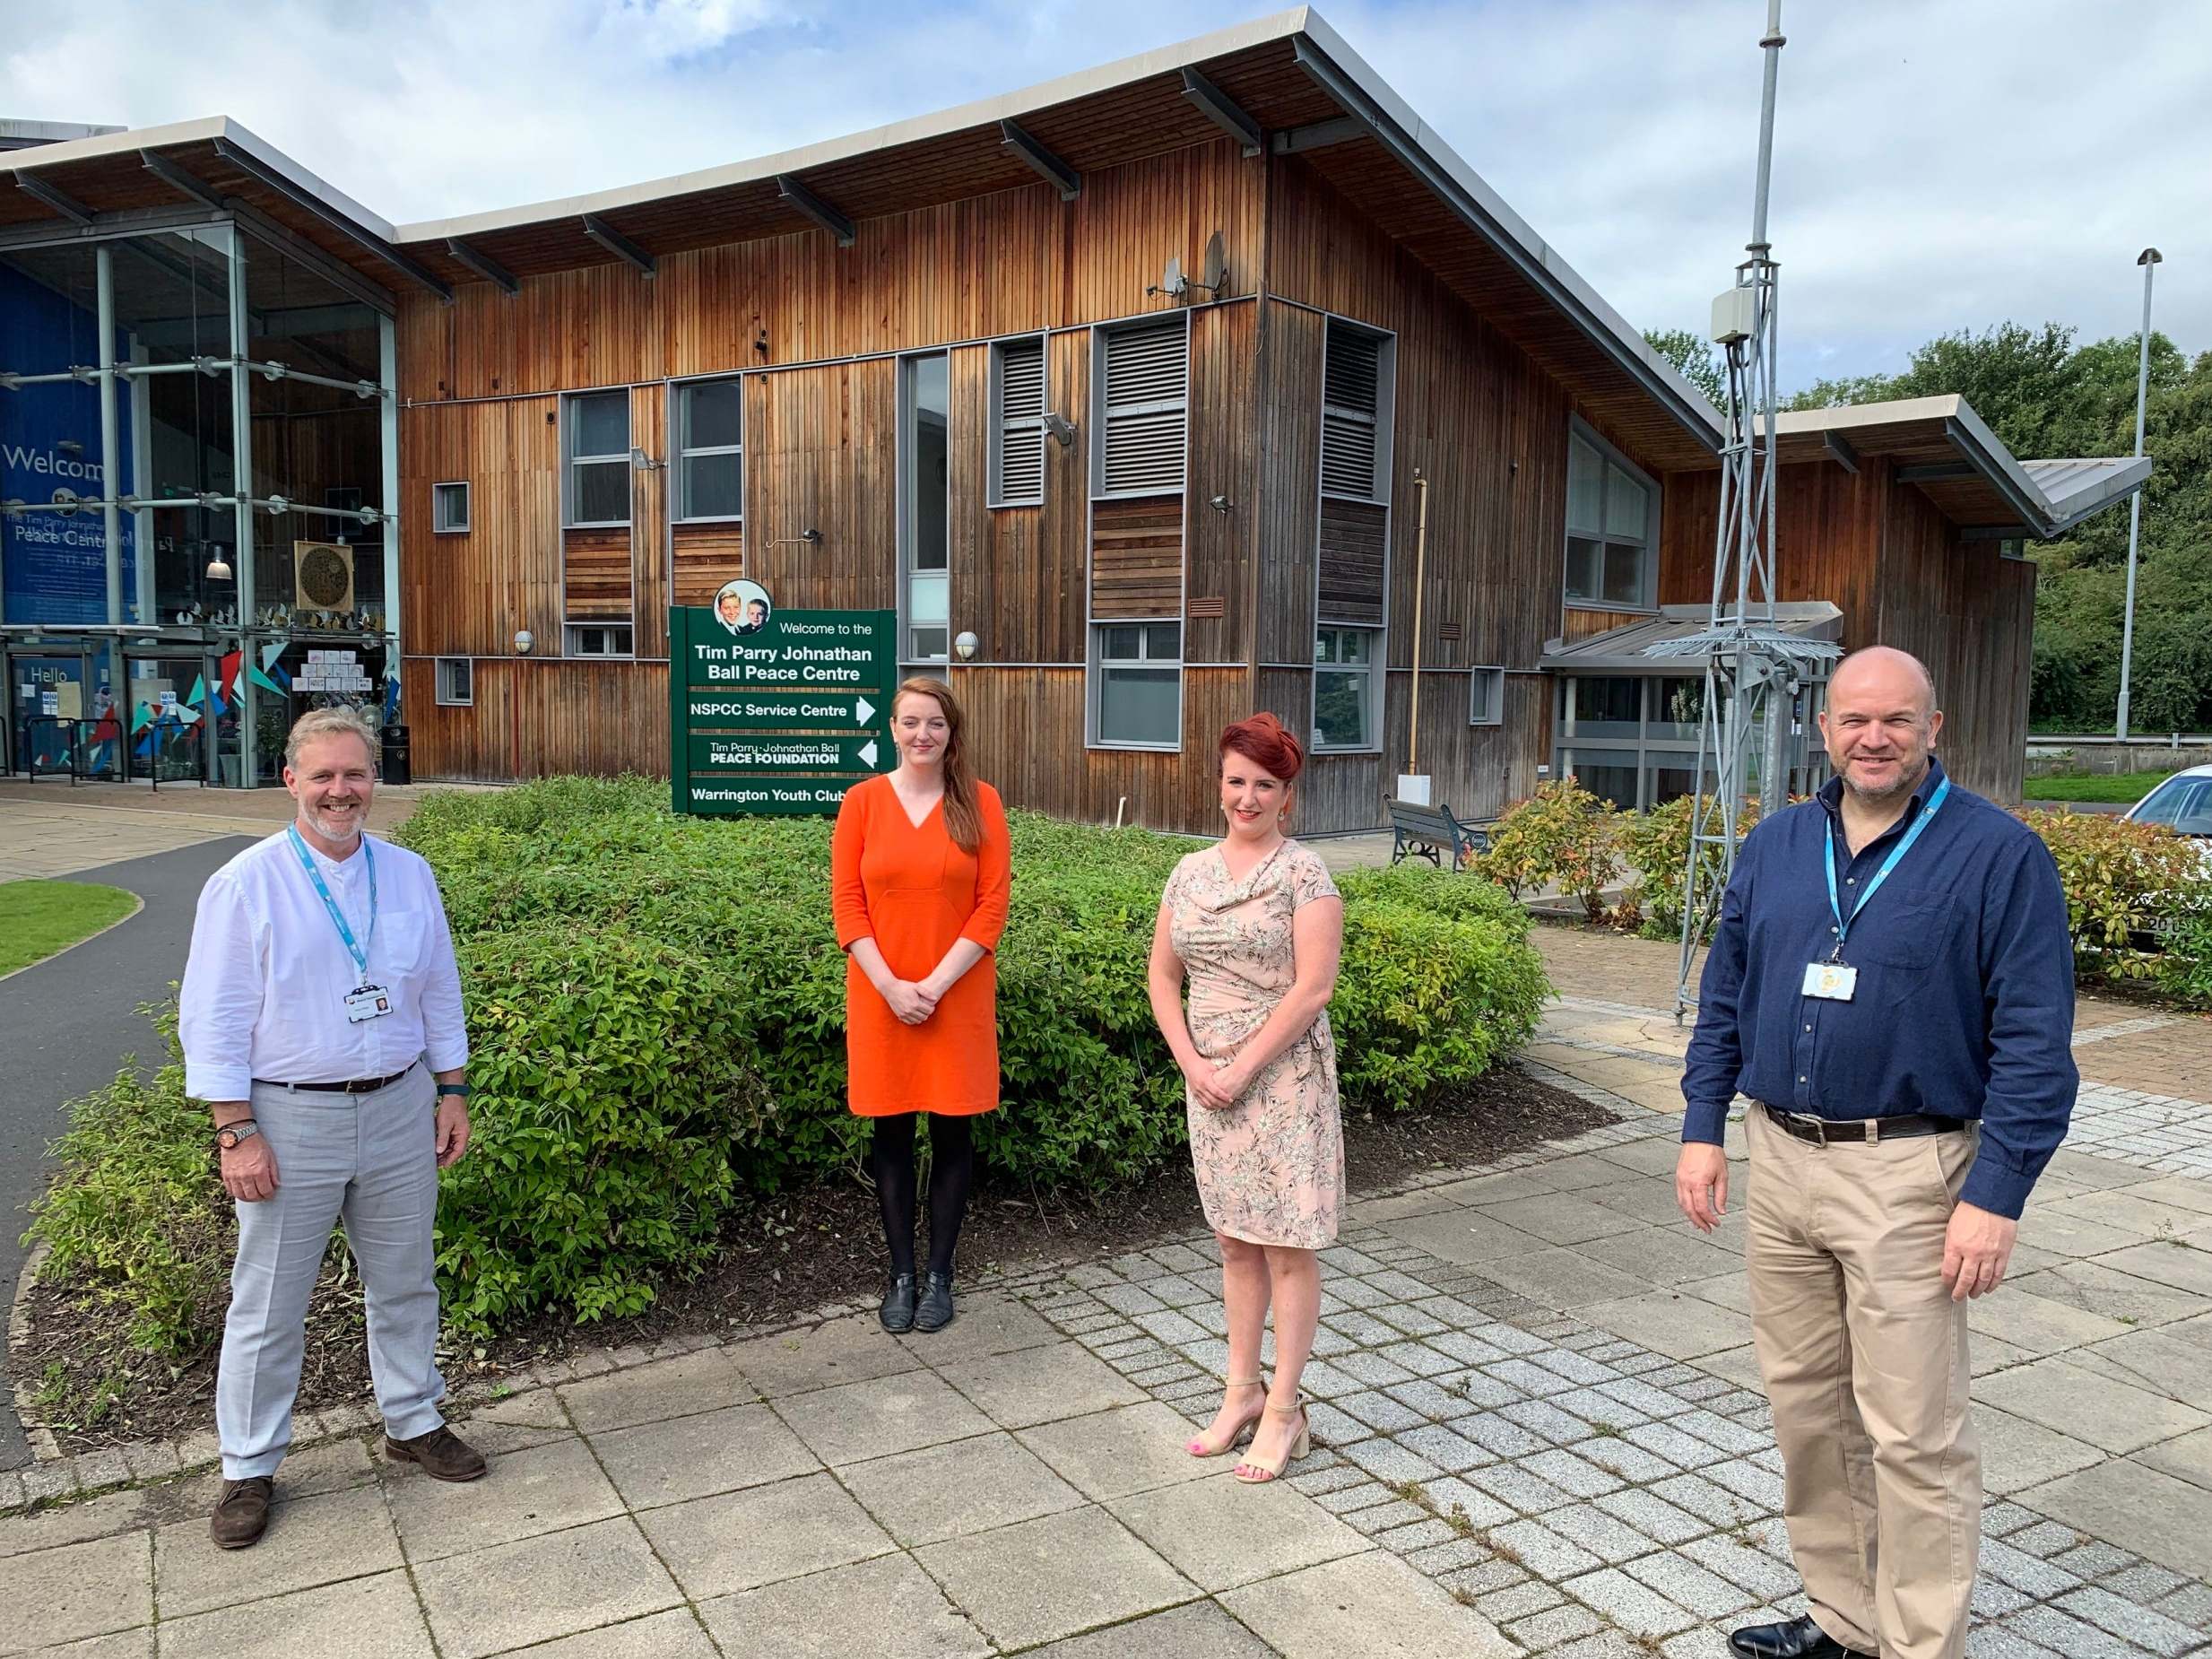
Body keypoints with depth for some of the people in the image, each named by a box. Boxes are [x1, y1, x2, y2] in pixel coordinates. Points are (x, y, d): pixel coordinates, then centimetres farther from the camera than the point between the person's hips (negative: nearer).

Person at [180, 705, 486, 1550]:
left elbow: (439, 992, 11)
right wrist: (237, 1132, -12)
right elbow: (214, 1020, -8)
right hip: (291, 1118, -3)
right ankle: (247, 1469, 23)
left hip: (399, 1108, 4)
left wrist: (450, 1092, 9)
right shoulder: (246, 884, -9)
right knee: (268, 1303, 7)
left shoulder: (408, 874, 4)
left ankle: (414, 1423, 33)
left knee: (403, 1281, 16)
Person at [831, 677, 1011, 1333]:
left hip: (957, 996, -1)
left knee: (951, 1131, 6)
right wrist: (891, 987, -11)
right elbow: (846, 904, -1)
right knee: (891, 1131, 8)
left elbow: (992, 905, -5)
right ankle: (900, 1273, 21)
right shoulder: (862, 801, 1)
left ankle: (940, 1275, 19)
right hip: (880, 996, 1)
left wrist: (936, 984, -12)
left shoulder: (980, 801, -1)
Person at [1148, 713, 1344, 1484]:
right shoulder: (1191, 872, 7)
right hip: (1210, 1077, 5)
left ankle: (1283, 1410, 15)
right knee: (1236, 1239, 15)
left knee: (1287, 1244, 3)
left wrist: (1242, 1068, -15)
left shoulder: (1304, 873, -9)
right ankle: (1242, 1391, 28)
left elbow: (1313, 988, -15)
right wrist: (1191, 1061, -4)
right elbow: (1163, 974, 10)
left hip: (1283, 1076, -5)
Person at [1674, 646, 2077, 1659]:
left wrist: (1996, 1195, -15)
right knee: (1805, 1405, 15)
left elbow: (2035, 1042, -10)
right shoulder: (1776, 845, 8)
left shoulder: (1999, 854, -8)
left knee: (1912, 1434, 0)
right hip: (1778, 1164, 6)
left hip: (1905, 1177, -5)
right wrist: (1702, 1128, 7)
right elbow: (1724, 998, 13)